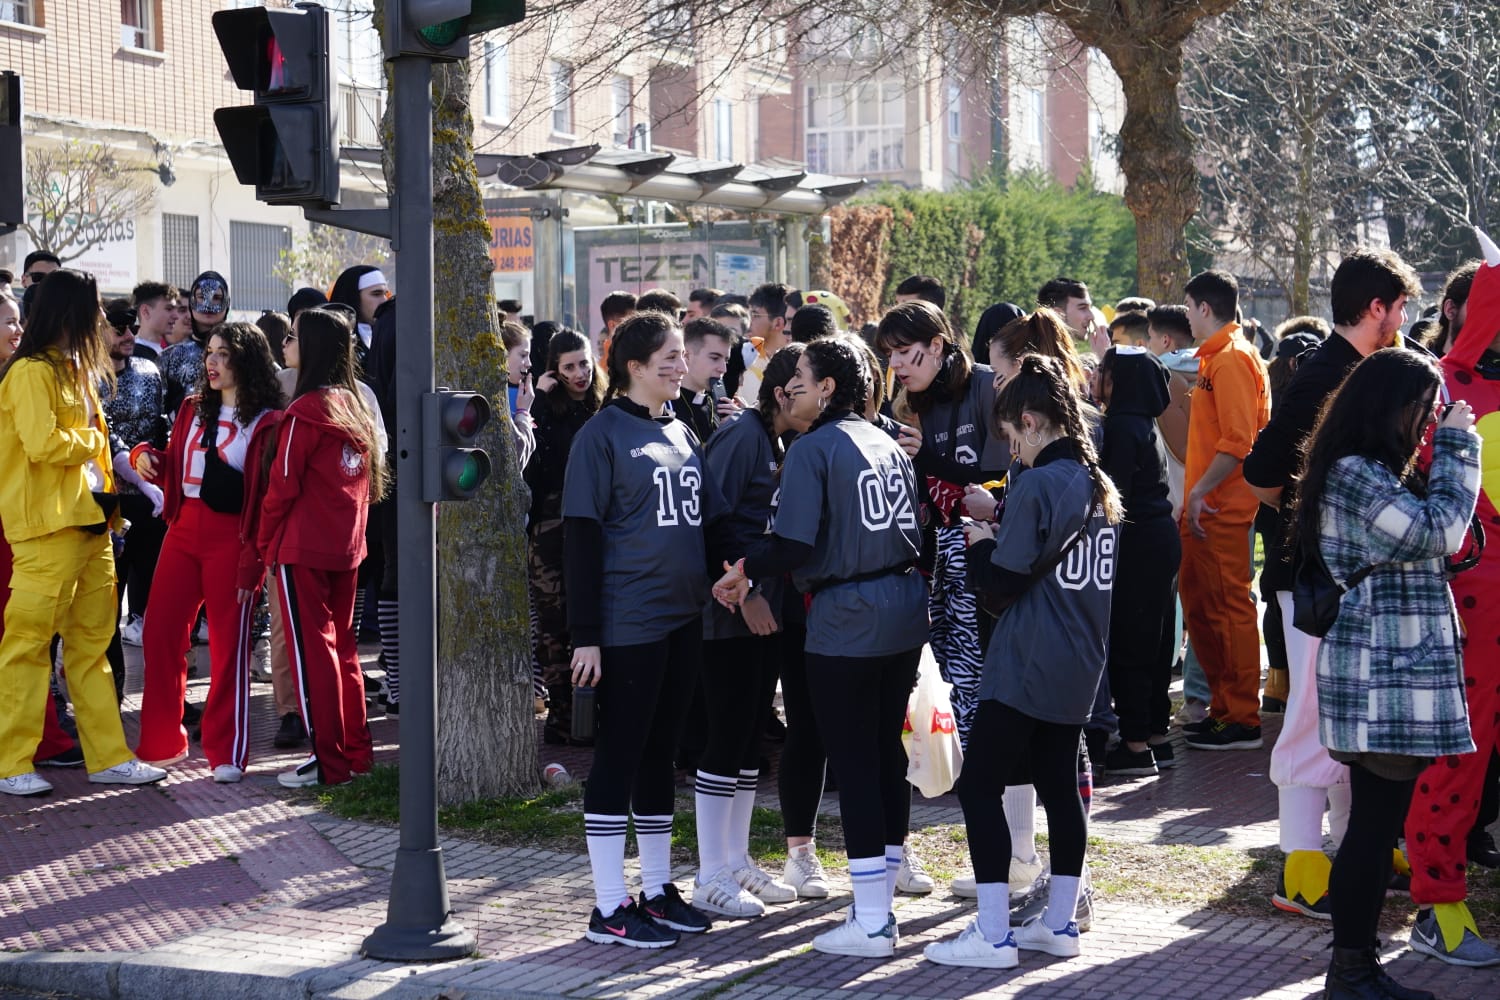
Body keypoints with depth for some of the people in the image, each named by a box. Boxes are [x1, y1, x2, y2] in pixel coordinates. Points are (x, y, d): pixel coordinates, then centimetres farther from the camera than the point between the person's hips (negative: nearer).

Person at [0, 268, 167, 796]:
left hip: (89, 520, 9)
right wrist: (92, 439, -4)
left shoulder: (75, 370, 18)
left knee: (93, 643, 11)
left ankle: (108, 756, 15)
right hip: (46, 525, -9)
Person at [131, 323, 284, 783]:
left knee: (228, 643, -1)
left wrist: (253, 558, -14)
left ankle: (227, 752, 7)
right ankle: (161, 743, 16)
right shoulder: (193, 410, 15)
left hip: (231, 537, -6)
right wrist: (146, 456, -3)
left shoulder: (268, 423, -6)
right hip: (184, 529, 6)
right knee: (159, 633, 4)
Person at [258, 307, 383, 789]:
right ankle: (357, 751, 18)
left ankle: (328, 760, -3)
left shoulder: (305, 411, -14)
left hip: (303, 548, -7)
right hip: (347, 546, 7)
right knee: (342, 644, 15)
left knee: (310, 646, -2)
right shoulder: (357, 407, 8)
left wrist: (265, 540, -2)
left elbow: (282, 485, -13)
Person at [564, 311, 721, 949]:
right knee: (619, 754, -3)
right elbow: (581, 535, -12)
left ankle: (657, 890, 21)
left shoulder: (682, 434, 13)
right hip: (628, 623, -7)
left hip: (683, 619, 7)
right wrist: (585, 634, -16)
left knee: (660, 753, 13)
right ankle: (609, 909, 1)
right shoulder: (604, 434, -8)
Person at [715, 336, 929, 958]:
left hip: (846, 624, -8)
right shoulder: (887, 444, 12)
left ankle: (870, 924, 0)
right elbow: (913, 530, 13)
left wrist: (747, 572, -3)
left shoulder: (812, 448, -11)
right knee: (887, 752, 15)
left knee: (853, 764, -2)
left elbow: (794, 545, -20)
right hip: (905, 610, 8)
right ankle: (881, 903, 23)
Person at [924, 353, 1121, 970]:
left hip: (1025, 666, -9)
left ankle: (993, 935, -5)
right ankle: (1059, 923, 19)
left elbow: (1002, 582, -17)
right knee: (1059, 785, 15)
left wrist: (981, 543, 2)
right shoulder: (1099, 485, 10)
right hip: (1079, 666, 9)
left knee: (980, 786, -3)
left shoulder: (1037, 486, -16)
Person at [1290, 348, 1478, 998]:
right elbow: (1436, 533, -18)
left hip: (1397, 675, 10)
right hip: (1379, 680, -10)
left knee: (1380, 822, 11)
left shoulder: (1379, 474, 20)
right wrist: (1455, 449, -10)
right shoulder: (1355, 474, -14)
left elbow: (1432, 538, 20)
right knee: (1374, 820, -8)